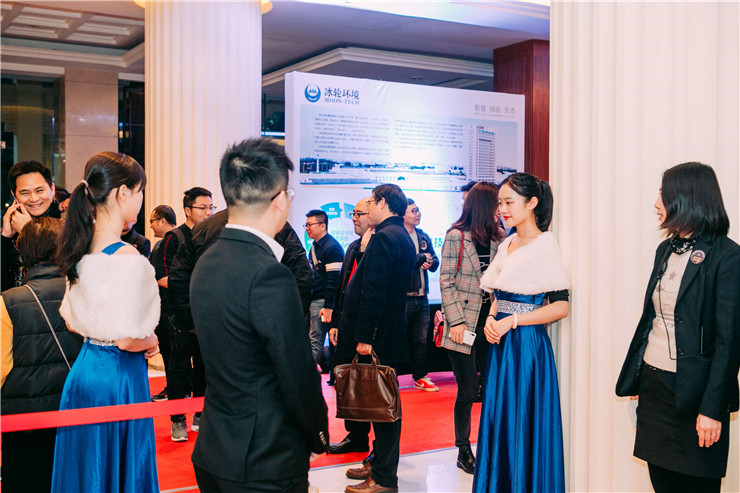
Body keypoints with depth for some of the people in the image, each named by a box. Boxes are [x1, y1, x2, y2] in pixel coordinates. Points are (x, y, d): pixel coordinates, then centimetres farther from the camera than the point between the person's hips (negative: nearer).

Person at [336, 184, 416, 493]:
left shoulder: (383, 237, -15)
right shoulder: (404, 238, 16)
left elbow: (373, 291, -22)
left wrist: (364, 337, -21)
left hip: (377, 338, -10)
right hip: (392, 333, 10)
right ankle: (380, 464, 30)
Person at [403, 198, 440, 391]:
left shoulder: (423, 237, 18)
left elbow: (435, 261, 18)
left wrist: (429, 262, -6)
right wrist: (421, 258, -6)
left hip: (422, 296, 7)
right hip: (402, 296, -7)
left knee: (420, 339, 12)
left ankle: (420, 377, 20)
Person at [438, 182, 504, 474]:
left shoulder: (497, 238, 10)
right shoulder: (456, 236, -4)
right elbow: (446, 282, -6)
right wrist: (456, 321, -13)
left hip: (490, 324, 4)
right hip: (465, 328, -4)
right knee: (468, 390, 0)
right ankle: (464, 451, 16)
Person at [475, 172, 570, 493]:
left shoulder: (544, 245, -10)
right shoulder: (507, 244, 13)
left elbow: (561, 306, -14)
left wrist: (512, 321, -17)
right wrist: (491, 319, -1)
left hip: (526, 343, -7)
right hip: (500, 342, 7)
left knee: (523, 424, 0)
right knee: (497, 418, 12)